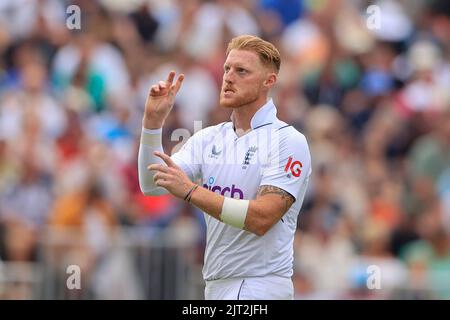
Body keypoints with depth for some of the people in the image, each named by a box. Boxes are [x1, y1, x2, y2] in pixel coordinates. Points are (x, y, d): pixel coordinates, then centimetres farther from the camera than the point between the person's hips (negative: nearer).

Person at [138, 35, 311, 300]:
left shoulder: (288, 141, -8)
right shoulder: (208, 138, 12)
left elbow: (261, 218, -18)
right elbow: (152, 185, 3)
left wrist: (190, 191, -20)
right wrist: (153, 120, -7)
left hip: (260, 288, -6)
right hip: (216, 286, 6)